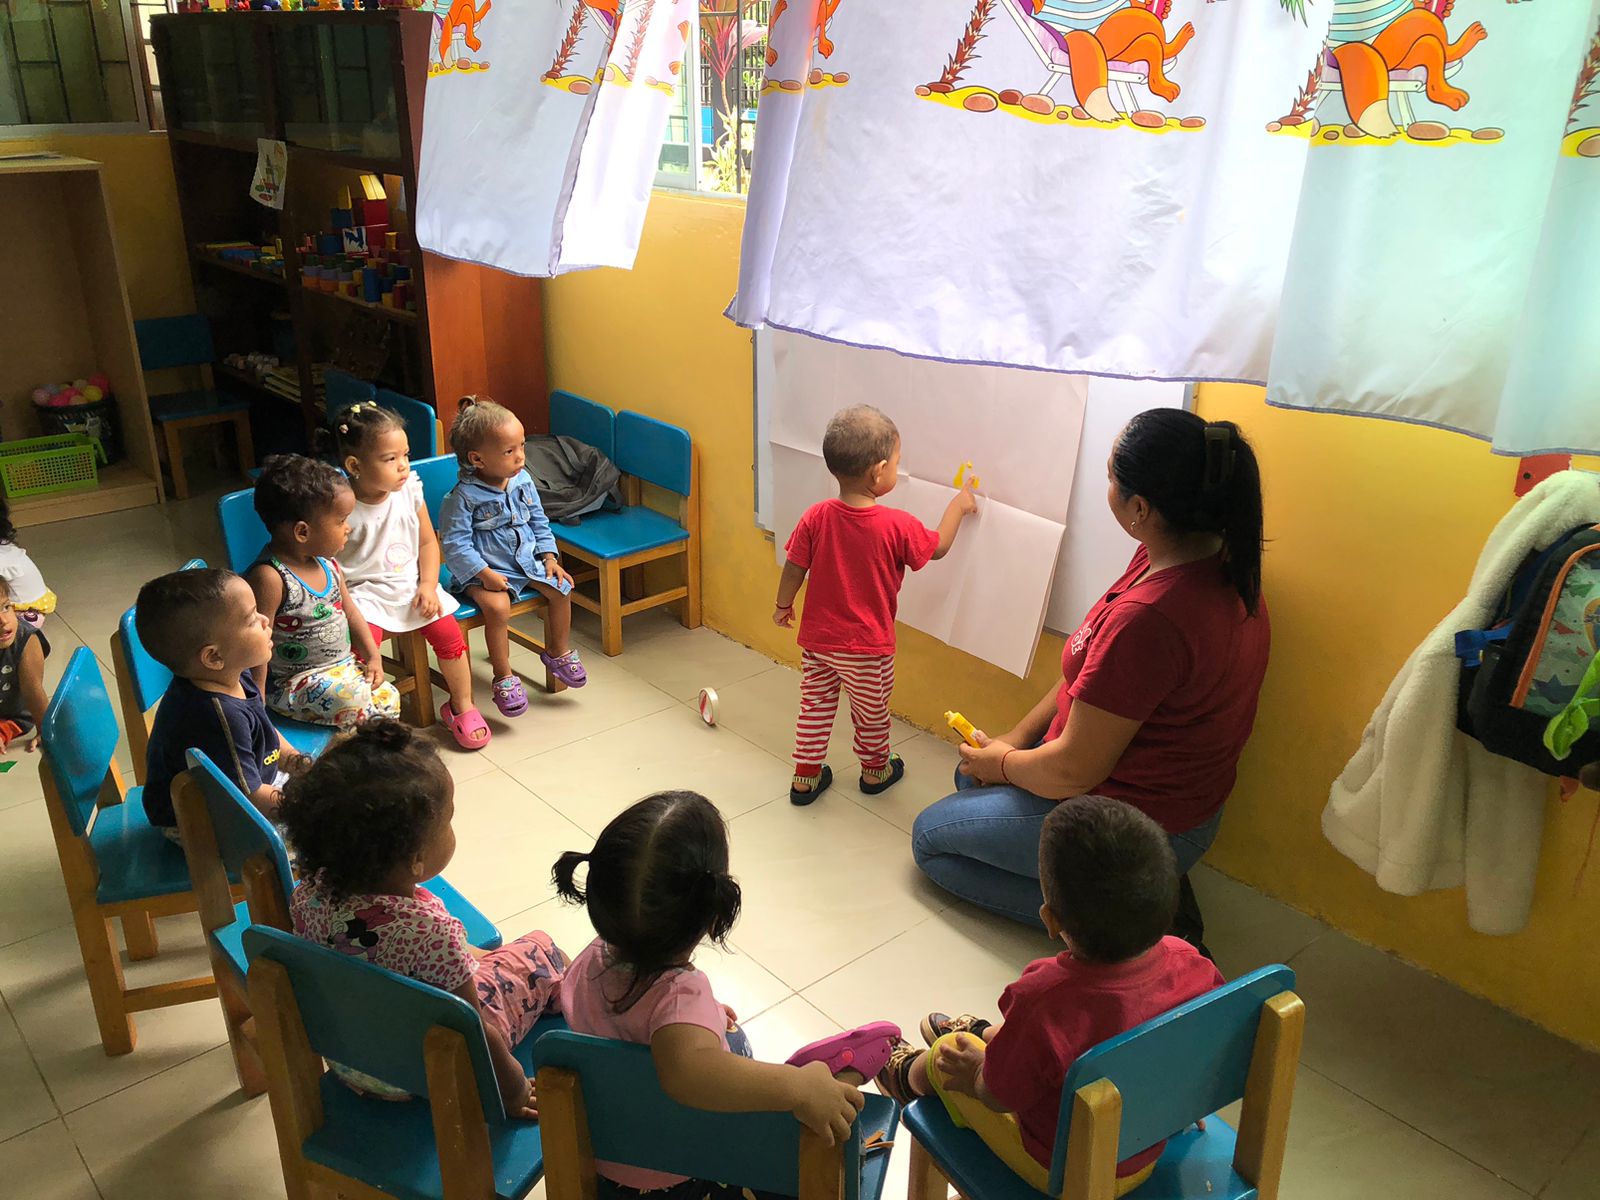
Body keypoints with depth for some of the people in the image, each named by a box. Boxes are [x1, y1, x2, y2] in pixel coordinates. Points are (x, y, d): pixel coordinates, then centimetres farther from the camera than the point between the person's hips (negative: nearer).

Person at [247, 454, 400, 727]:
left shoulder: (327, 563, 4)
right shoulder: (269, 578, -23)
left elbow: (350, 612, 17)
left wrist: (373, 656, 8)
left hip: (344, 666, 8)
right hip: (295, 682, -8)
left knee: (389, 698, -5)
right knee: (355, 701, -28)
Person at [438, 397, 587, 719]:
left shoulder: (523, 481, 0)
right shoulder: (463, 497, -18)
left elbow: (539, 521, 12)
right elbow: (456, 544, -18)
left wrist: (549, 556, 2)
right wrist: (485, 574, -24)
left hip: (528, 560, 6)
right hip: (487, 570, -6)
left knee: (561, 589, -4)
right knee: (498, 606, -30)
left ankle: (558, 651, 19)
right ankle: (503, 676, -13)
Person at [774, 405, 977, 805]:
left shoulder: (816, 517, -14)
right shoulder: (897, 526, -21)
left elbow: (794, 568, -5)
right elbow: (938, 547, -2)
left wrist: (784, 605, 13)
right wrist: (958, 506, 13)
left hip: (817, 639, 3)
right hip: (867, 648, -2)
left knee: (815, 706, 20)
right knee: (872, 713, 21)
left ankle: (805, 777, 31)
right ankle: (875, 771, 42)